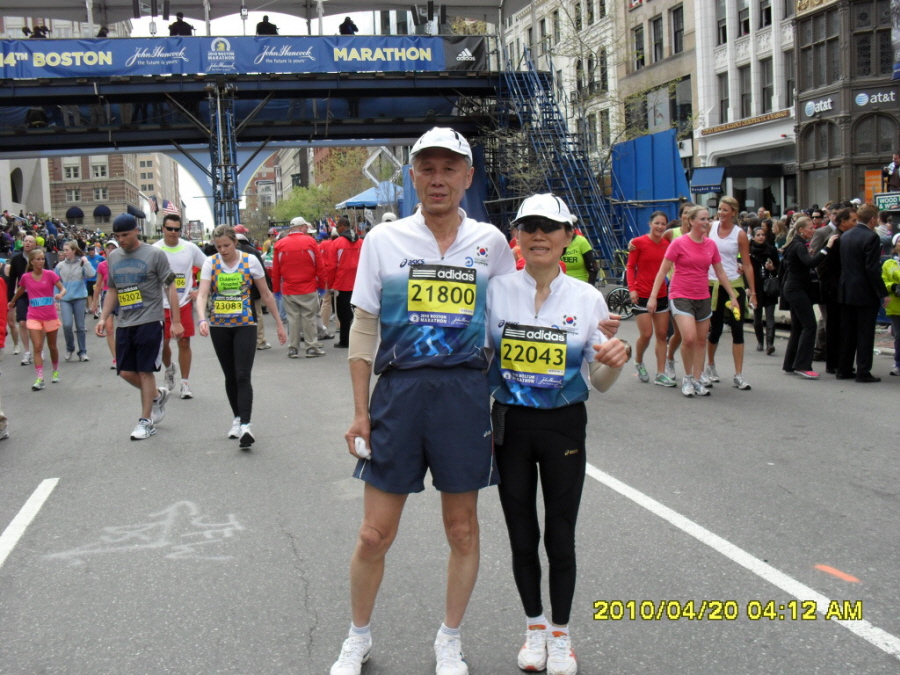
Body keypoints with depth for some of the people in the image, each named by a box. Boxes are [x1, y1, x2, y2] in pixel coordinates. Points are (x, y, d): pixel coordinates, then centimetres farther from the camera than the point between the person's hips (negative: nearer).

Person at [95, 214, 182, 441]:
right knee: (126, 372, 3)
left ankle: (146, 421, 8)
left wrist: (176, 321, -9)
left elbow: (170, 286, -5)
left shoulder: (154, 254, -6)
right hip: (124, 324, 6)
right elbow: (112, 291, 18)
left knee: (145, 371, -3)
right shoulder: (114, 257, 10)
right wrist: (103, 318, 8)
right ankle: (158, 395, 30)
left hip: (149, 322, -5)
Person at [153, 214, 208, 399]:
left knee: (184, 342, 1)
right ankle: (169, 369, 36)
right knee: (163, 343, 4)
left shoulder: (190, 248, -1)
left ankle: (185, 383, 11)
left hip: (184, 303, 0)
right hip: (162, 305, 0)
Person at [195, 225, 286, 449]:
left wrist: (279, 323, 6)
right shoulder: (210, 263, -1)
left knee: (243, 376, -13)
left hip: (245, 324, -2)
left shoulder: (250, 260, -3)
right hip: (219, 326, 2)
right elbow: (202, 295, -10)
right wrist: (202, 319, -29)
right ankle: (237, 418, 27)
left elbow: (266, 294, 4)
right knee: (230, 376, 12)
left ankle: (245, 426, -18)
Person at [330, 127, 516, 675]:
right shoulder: (384, 239, 2)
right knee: (375, 535, 5)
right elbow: (363, 330, 5)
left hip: (465, 391, 1)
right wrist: (361, 411, 2)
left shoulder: (490, 242, 4)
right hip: (399, 389, 0)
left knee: (462, 528, 11)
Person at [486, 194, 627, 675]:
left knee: (560, 537, 6)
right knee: (522, 536, 10)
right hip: (510, 424, 1)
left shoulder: (587, 299, -3)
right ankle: (534, 626, 32)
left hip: (564, 425, 0)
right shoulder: (496, 291, -3)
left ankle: (560, 633, 28)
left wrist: (615, 362, -20)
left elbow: (599, 382, 2)